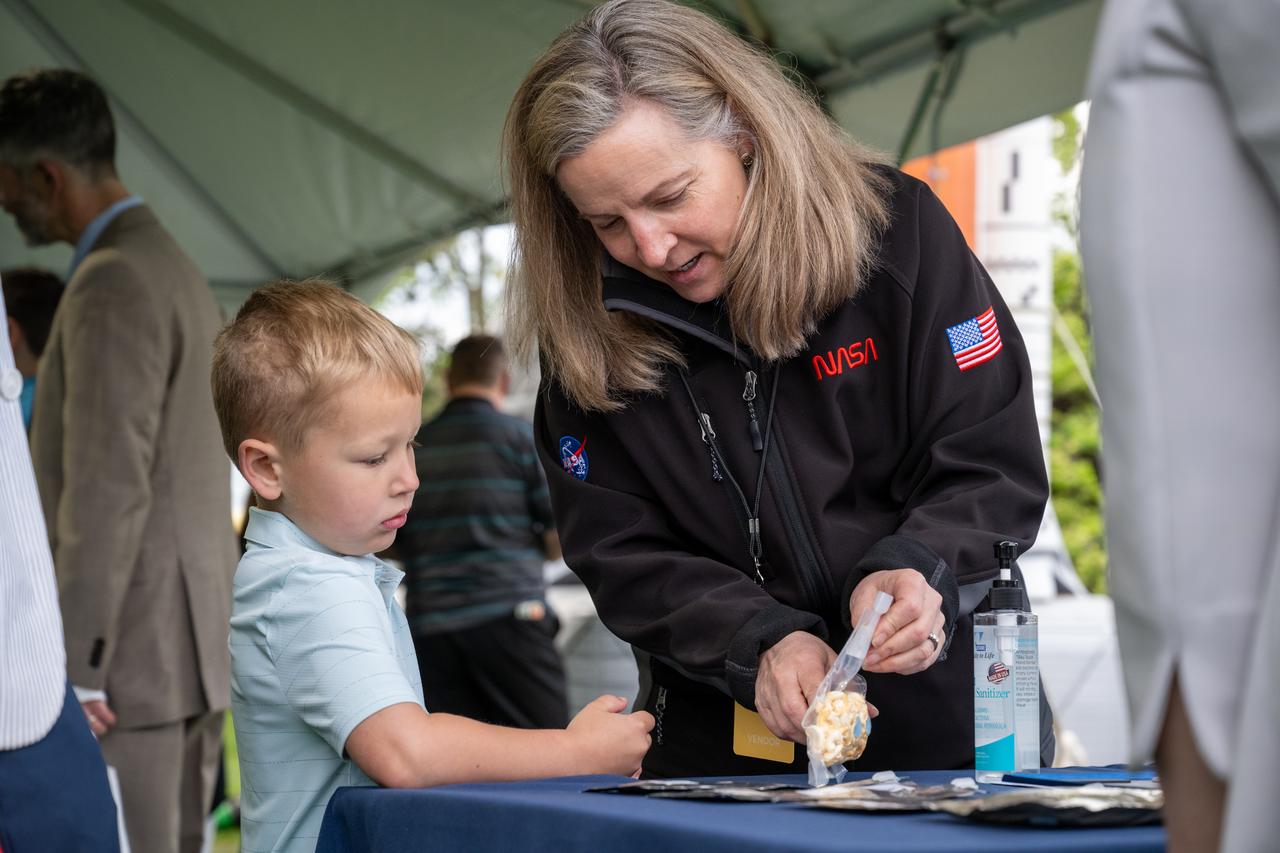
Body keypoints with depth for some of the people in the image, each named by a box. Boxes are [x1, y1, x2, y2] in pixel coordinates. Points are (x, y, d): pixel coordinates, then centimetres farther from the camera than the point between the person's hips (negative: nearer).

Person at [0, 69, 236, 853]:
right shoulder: (179, 272, 18)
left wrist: (72, 668, -18)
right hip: (194, 646, 10)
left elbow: (107, 489, -20)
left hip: (130, 653, -10)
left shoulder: (112, 284, -14)